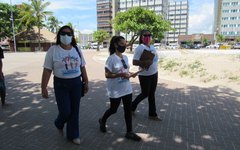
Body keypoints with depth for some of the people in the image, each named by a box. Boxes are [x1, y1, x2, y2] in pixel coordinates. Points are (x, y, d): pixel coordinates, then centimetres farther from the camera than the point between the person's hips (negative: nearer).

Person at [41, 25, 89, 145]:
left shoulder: (77, 50, 4)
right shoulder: (53, 50, -7)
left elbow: (82, 68, 9)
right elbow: (47, 70, -7)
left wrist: (86, 83, 9)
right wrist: (43, 88, -8)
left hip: (76, 83, 3)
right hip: (61, 84, -3)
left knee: (75, 110, 9)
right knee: (65, 111, -2)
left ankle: (73, 135, 29)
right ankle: (59, 124, 36)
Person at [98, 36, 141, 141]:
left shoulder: (125, 57, 6)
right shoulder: (111, 58, -16)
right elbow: (107, 75, -16)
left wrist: (130, 74, -6)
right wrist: (120, 74, -27)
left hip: (127, 89, 6)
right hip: (115, 91, -6)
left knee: (128, 110, 9)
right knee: (113, 110, 11)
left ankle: (129, 132, 22)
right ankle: (102, 121, 42)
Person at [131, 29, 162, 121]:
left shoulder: (152, 47, 9)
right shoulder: (139, 48, -16)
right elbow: (134, 62, -21)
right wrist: (145, 62, -31)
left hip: (154, 74, 7)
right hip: (145, 75, -7)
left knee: (152, 94, 13)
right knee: (145, 94, 5)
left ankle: (152, 114, 26)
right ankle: (132, 106, 30)